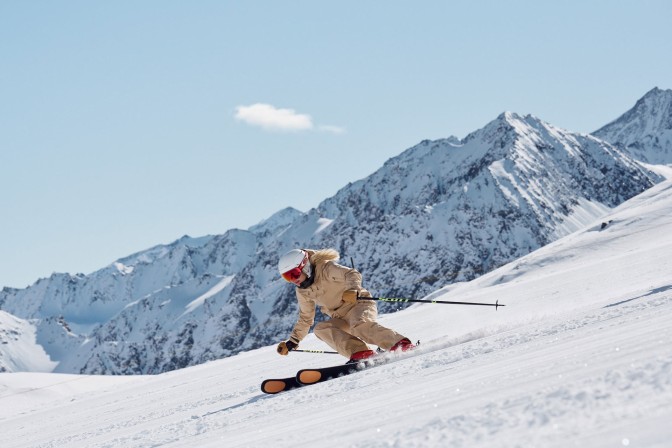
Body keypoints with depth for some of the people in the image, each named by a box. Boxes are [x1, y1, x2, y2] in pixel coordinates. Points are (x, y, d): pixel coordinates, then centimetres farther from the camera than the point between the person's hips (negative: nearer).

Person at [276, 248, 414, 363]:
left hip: (359, 303, -7)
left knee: (360, 325, -37)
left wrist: (353, 289, -42)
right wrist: (292, 342, 16)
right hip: (342, 319, 7)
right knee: (321, 329, -20)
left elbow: (352, 274, -21)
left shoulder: (325, 268, -10)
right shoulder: (302, 292, 11)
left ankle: (401, 344, -39)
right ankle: (360, 352, -34)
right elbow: (305, 319, 21)